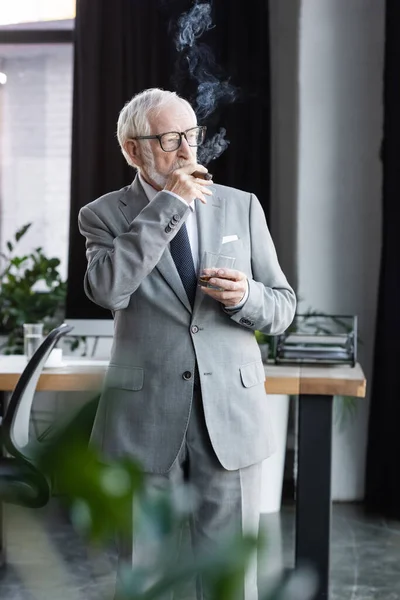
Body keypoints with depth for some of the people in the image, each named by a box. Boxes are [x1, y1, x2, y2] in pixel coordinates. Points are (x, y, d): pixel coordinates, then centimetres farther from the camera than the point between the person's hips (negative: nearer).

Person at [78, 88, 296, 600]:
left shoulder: (242, 207, 7)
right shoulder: (104, 215, 1)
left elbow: (282, 308, 10)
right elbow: (106, 290, -20)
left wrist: (246, 296, -13)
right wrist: (167, 207, -18)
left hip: (231, 413, 1)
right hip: (145, 417, -1)